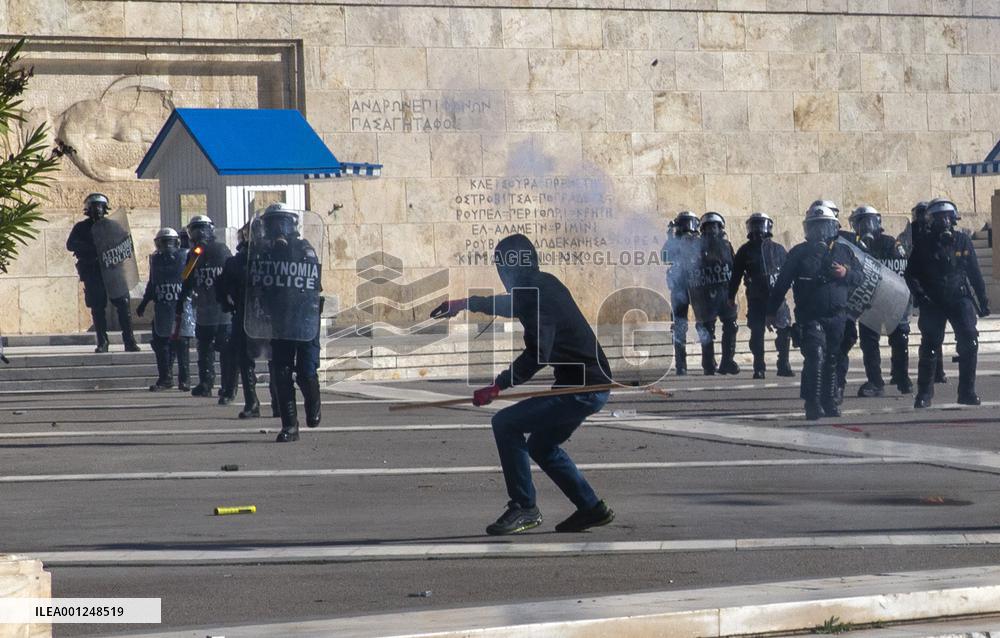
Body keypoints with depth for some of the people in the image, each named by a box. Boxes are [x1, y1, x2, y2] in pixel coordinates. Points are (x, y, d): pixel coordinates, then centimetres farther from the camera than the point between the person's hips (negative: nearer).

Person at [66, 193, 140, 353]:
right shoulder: (81, 227, 9)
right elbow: (70, 244, -5)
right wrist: (91, 247, -18)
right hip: (92, 273, -1)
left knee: (123, 306, -7)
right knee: (97, 309, -1)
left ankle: (129, 342, -5)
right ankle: (102, 343, 4)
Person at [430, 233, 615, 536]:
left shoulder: (539, 294, -18)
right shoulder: (544, 286, 13)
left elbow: (537, 355, -29)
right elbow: (512, 305, 37)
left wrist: (498, 385, -30)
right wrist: (467, 303, 44)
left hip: (583, 389, -10)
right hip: (591, 385, 10)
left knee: (505, 424, -11)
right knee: (542, 446, 22)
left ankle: (524, 508, -7)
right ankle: (592, 508, 24)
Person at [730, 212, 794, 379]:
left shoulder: (778, 249, 10)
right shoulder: (745, 251, 8)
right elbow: (736, 275, 9)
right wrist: (731, 296, 5)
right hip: (756, 298, 0)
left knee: (785, 331, -6)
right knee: (757, 333, -2)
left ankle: (783, 365, 5)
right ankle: (759, 368, 4)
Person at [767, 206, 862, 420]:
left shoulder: (844, 252, 11)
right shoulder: (799, 253, 1)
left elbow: (859, 276, 15)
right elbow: (782, 282, 2)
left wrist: (846, 274, -9)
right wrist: (772, 311, 2)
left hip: (837, 317, 4)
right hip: (810, 316, -4)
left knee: (832, 360, 9)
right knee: (816, 356, -17)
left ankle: (829, 402, 18)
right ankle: (812, 404, -18)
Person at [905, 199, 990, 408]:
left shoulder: (963, 241, 6)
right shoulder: (923, 245, 0)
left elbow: (974, 273, 12)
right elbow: (911, 274, 3)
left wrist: (983, 301, 12)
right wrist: (920, 295, -12)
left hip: (959, 298, 2)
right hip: (933, 302, -1)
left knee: (969, 342, -11)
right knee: (930, 346, -4)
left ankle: (967, 392, -2)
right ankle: (924, 394, 7)